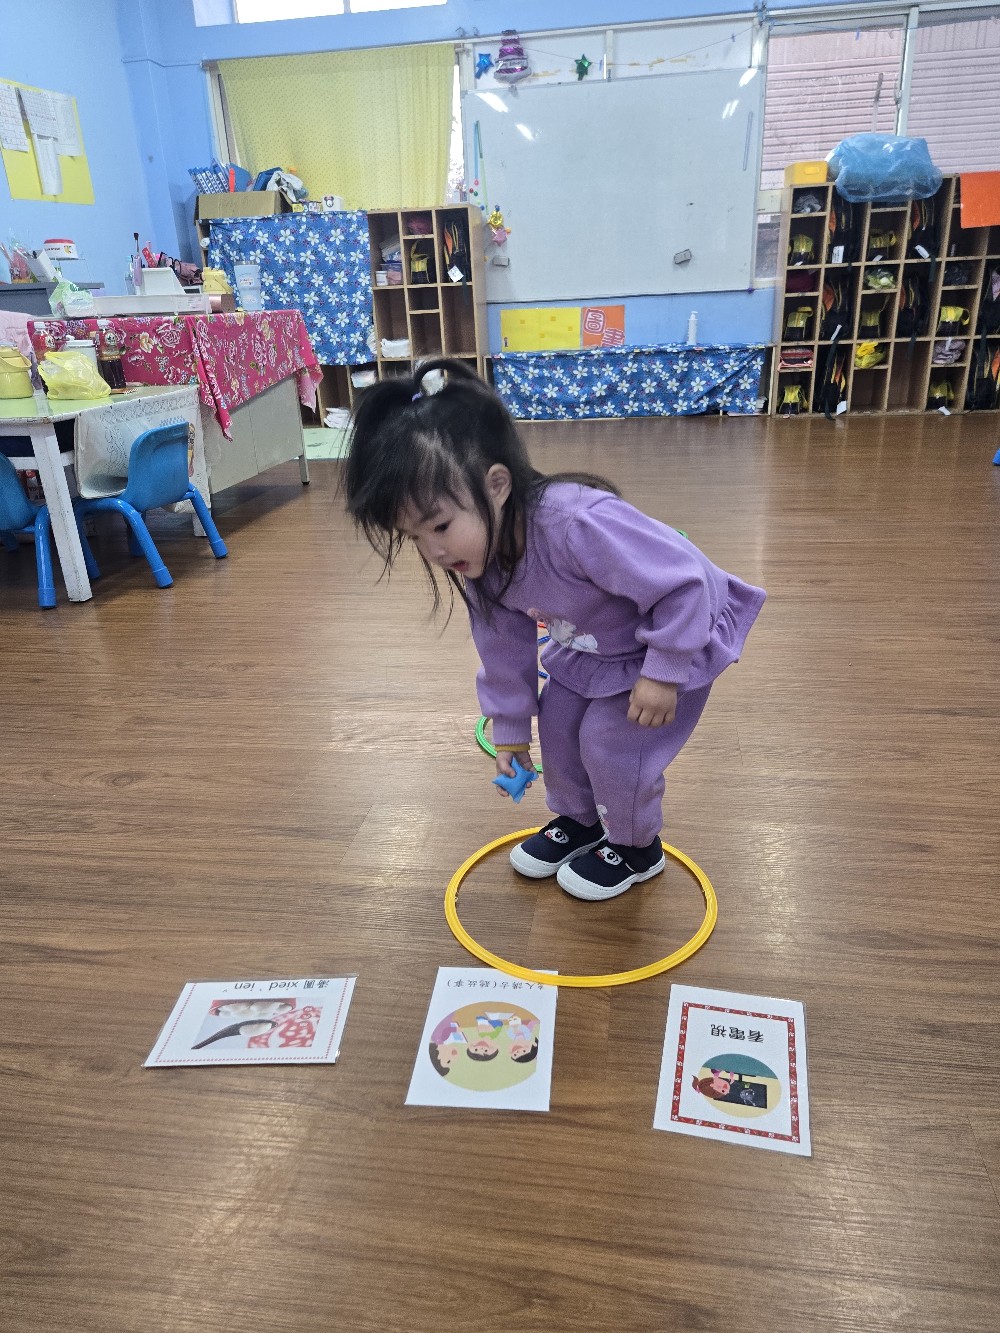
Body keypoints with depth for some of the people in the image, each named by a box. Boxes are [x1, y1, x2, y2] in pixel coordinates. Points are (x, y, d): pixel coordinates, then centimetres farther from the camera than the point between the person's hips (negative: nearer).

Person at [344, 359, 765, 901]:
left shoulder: (580, 525, -43)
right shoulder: (480, 557, -15)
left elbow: (682, 584, -34)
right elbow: (504, 648, 0)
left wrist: (663, 673, -28)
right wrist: (509, 728, 9)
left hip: (680, 631, -7)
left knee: (611, 739, -9)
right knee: (557, 718, 8)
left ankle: (635, 847, 19)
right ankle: (577, 820, 35)